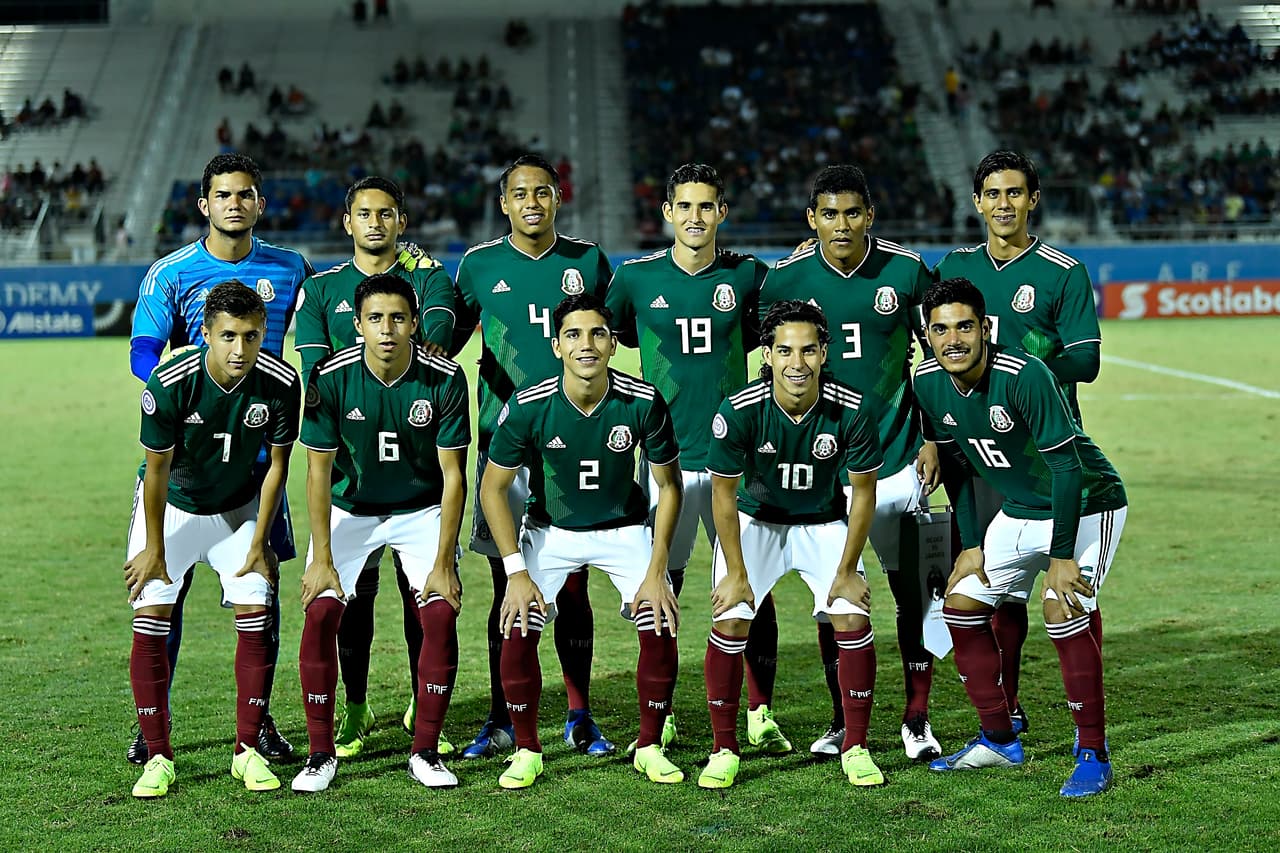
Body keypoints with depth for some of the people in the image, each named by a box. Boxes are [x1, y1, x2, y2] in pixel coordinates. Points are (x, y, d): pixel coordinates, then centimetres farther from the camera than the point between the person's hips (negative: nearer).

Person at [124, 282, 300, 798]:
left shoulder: (280, 383, -23)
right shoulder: (170, 384, -30)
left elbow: (278, 462, -8)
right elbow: (157, 469, -18)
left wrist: (259, 542, -5)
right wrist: (155, 549, -10)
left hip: (239, 507, 2)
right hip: (171, 505, -2)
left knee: (255, 616, -7)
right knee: (150, 621, -10)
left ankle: (249, 750, 4)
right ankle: (158, 757, -1)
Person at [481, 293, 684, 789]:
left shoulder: (643, 403, -22)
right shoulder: (528, 406, -23)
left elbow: (668, 487, -8)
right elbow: (493, 489, -11)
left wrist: (655, 571, -13)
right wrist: (516, 572, -16)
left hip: (624, 529, 1)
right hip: (549, 530, 0)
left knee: (661, 629, -14)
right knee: (517, 630, -17)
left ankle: (649, 747, 8)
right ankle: (527, 751, 4)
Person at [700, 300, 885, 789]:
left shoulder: (850, 410, -24)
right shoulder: (739, 411, -26)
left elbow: (863, 493, -11)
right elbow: (723, 494, -13)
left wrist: (847, 571, -9)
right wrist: (736, 574, -11)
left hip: (825, 523, 1)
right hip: (755, 522, 0)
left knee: (853, 619, -14)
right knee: (729, 623, -14)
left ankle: (855, 748, 3)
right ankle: (724, 750, 3)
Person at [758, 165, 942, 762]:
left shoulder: (907, 272, -5)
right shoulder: (786, 279, -4)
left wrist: (932, 438, 1)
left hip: (897, 456, 0)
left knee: (912, 589, 2)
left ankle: (916, 718, 15)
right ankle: (842, 721, 20)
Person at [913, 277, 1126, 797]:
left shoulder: (1024, 376, -30)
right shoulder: (929, 382, -9)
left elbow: (1067, 467, -28)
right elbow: (955, 465, 5)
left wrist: (1062, 556, -28)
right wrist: (972, 545, 3)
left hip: (1086, 506, -7)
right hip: (1018, 511, 7)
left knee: (1062, 612, -23)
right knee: (961, 606, 3)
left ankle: (1094, 756, -10)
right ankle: (999, 740, 17)